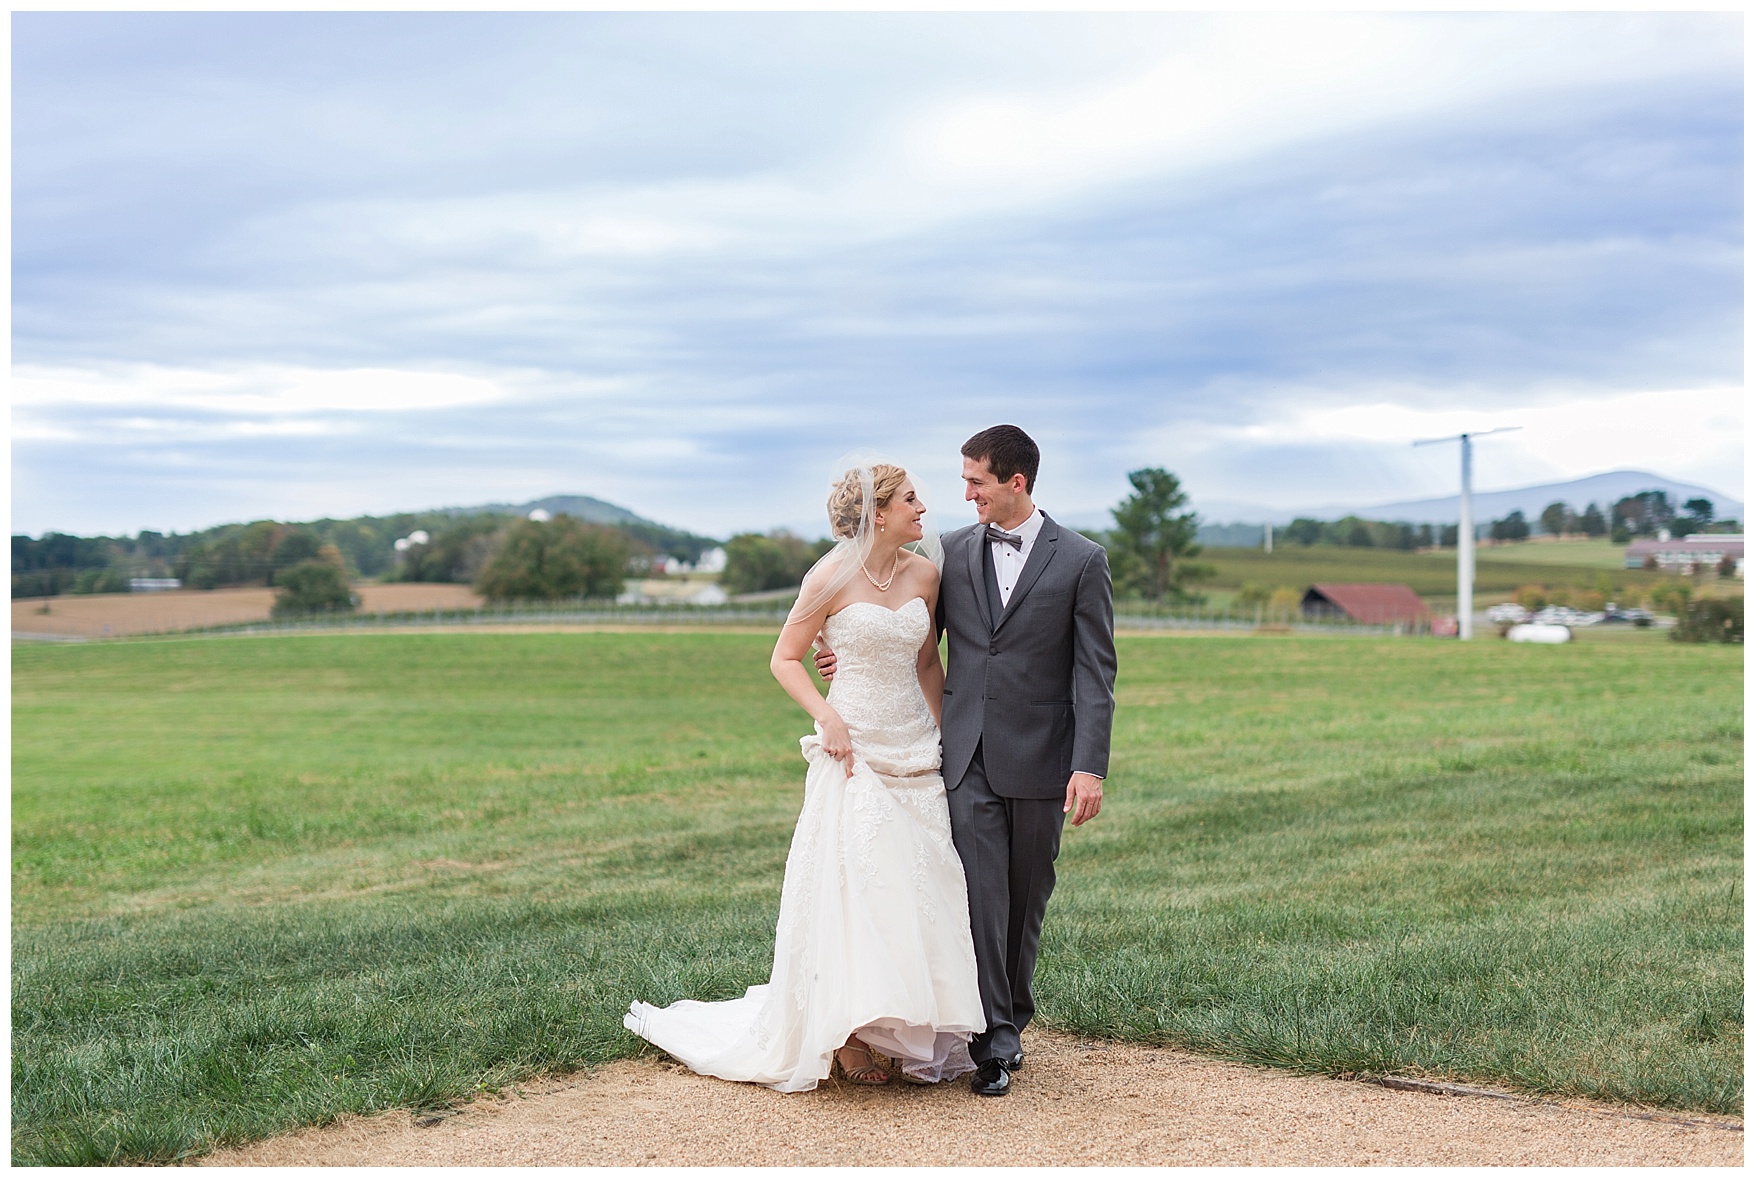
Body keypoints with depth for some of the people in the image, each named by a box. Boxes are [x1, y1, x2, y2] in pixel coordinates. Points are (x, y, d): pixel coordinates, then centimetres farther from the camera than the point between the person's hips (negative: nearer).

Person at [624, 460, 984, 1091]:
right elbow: (785, 659, -2)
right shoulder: (832, 578, -9)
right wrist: (827, 718, -15)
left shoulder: (924, 572, 5)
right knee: (851, 885, -7)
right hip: (854, 754, -5)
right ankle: (848, 1037, 2)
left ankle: (912, 1033, 16)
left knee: (919, 887, 5)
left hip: (916, 752, 5)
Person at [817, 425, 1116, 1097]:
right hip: (969, 756, 2)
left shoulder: (1081, 561, -3)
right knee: (981, 894, -6)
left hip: (1039, 759, -2)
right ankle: (996, 1042, -2)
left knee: (1026, 897, 9)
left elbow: (1095, 672, -6)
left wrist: (1090, 766, -13)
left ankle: (1011, 1016, 26)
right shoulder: (952, 552, 7)